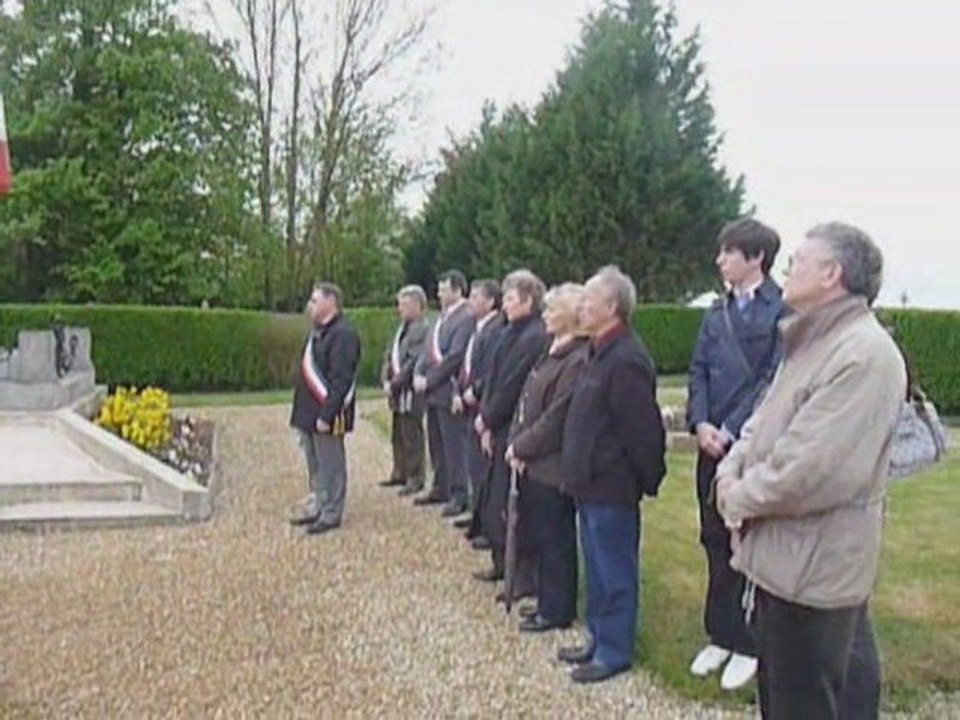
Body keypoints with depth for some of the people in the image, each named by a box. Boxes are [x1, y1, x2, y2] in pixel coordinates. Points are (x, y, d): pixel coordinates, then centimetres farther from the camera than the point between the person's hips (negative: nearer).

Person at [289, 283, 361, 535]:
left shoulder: (343, 334, -18)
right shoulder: (317, 332, 14)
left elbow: (340, 380, -22)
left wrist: (326, 415, -24)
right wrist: (302, 411, 17)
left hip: (326, 414, -10)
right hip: (308, 413, 10)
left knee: (330, 465, 1)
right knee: (315, 465, 18)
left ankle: (331, 515, 10)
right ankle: (316, 509, 30)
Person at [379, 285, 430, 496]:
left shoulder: (422, 330, -15)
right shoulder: (402, 329, 15)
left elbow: (413, 362, -20)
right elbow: (390, 356, 15)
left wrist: (395, 383, -17)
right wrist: (386, 380, 3)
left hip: (411, 390, -9)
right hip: (397, 390, 9)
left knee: (411, 436, -2)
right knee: (398, 435, 16)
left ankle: (415, 478, 6)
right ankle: (400, 473, 28)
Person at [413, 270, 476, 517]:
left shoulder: (466, 318, -13)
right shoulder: (442, 316, 16)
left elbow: (455, 356, -19)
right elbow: (428, 349, 17)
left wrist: (429, 380, -16)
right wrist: (418, 374, 1)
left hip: (448, 390, -9)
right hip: (432, 390, 9)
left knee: (454, 444, -3)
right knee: (436, 443, 17)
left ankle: (459, 495, 5)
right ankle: (441, 488, 28)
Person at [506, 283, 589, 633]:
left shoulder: (577, 361, -19)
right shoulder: (552, 354, 12)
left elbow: (556, 419, -21)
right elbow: (526, 403, 13)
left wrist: (521, 447, -12)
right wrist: (516, 444, 2)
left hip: (553, 466, -9)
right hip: (534, 463, 9)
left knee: (553, 539, 3)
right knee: (538, 535, 17)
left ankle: (556, 610, 16)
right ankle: (548, 601, 30)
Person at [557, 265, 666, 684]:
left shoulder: (626, 360, -21)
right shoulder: (600, 353, 12)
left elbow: (641, 429, -21)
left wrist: (648, 479, -13)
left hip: (611, 486, -10)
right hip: (591, 481, 10)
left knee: (613, 571, 3)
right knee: (596, 568, 19)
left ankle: (614, 652, 15)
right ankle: (599, 639, 32)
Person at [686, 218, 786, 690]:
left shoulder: (782, 311, -10)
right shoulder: (717, 313, 12)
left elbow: (774, 379, -15)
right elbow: (698, 372, 10)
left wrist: (732, 431, -17)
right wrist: (700, 423, -6)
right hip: (713, 444, 6)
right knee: (715, 542, 13)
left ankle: (748, 645, 17)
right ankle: (720, 635, 26)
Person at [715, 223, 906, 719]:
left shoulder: (865, 354, -22)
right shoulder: (811, 343, 13)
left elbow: (811, 470, -27)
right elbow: (763, 423, 17)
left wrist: (740, 497, -11)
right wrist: (731, 473, -2)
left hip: (814, 570, -10)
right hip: (779, 556, 10)